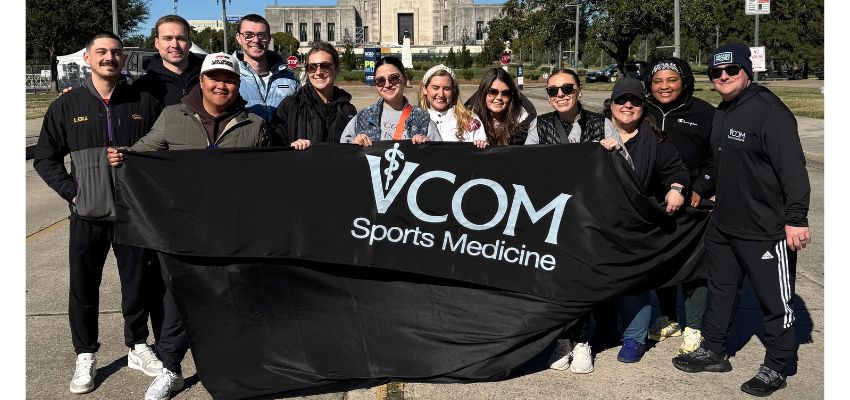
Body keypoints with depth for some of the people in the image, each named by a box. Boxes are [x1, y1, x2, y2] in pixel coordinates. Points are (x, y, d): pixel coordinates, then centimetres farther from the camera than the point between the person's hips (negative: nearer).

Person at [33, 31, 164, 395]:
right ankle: (85, 357, 21)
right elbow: (45, 157, 8)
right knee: (83, 287, 7)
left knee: (138, 283, 10)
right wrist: (71, 190, -4)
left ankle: (138, 346, 27)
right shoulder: (67, 106, 3)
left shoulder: (144, 103, 3)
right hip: (87, 216, 0)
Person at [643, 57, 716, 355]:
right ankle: (668, 319, 29)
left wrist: (700, 189, -13)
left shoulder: (703, 113, -3)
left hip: (692, 201, -4)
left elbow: (716, 158, -1)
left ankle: (693, 327, 10)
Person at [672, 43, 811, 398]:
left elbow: (793, 168, -21)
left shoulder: (769, 111, -17)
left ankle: (775, 369, 19)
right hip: (723, 225, 9)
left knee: (776, 301, 4)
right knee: (721, 289, 19)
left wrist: (796, 218, -24)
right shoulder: (721, 113, 11)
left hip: (766, 231, -9)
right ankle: (712, 351, 34)